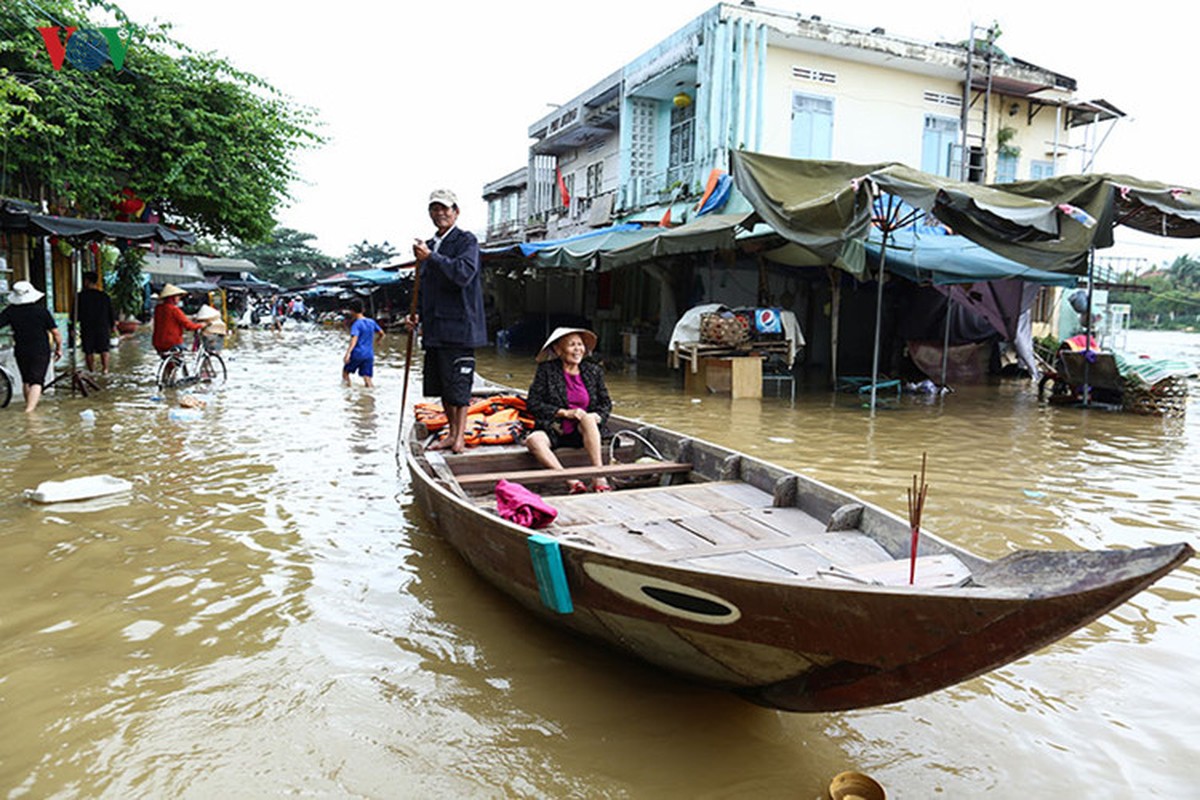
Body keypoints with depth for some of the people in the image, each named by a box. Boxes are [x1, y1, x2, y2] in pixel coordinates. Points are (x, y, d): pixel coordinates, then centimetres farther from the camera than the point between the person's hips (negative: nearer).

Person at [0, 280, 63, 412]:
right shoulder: (41, 310, -10)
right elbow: (55, 332, -8)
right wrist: (59, 348, 4)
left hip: (21, 352, 3)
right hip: (41, 352, -3)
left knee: (26, 381, 21)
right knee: (36, 381, -4)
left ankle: (29, 405, 35)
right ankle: (29, 409, -17)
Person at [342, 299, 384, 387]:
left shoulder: (356, 324, -13)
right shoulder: (371, 322, 6)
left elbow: (354, 339, -27)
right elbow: (381, 333, 17)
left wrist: (348, 353, -37)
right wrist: (376, 341, 39)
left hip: (357, 354, -5)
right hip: (369, 355, 5)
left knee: (345, 371, 18)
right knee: (367, 378, 4)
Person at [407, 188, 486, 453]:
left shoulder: (466, 240, -4)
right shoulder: (428, 246, 19)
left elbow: (464, 274, -22)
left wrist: (431, 257, -22)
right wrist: (418, 316, 11)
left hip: (458, 327, -8)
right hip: (434, 329, 8)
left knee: (458, 385, -4)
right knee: (441, 386, 13)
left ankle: (460, 437, 5)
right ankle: (452, 433, 24)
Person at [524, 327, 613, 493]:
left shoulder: (594, 371, 11)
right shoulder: (546, 370, 1)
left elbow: (606, 403, 15)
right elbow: (532, 403, -5)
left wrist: (596, 416, -9)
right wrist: (564, 413, -15)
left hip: (583, 432, 2)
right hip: (554, 430, -1)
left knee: (588, 417, -33)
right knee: (533, 440, -33)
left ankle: (599, 478, -36)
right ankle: (571, 482, -42)